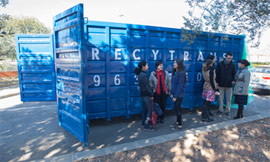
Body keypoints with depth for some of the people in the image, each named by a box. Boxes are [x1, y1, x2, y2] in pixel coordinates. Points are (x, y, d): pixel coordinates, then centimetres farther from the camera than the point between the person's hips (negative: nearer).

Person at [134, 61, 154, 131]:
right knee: (149, 110, -3)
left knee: (144, 109, 19)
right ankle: (146, 126, 0)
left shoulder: (140, 74, 9)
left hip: (143, 94, 9)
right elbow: (147, 86, -19)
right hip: (146, 95, -9)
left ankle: (144, 123, 31)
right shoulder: (144, 75, -20)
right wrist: (151, 95, -10)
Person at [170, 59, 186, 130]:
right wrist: (172, 93, 7)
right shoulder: (175, 72, 9)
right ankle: (177, 122, 30)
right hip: (175, 94, 8)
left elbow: (180, 86, -19)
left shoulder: (181, 73, -17)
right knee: (177, 108, 16)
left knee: (177, 109, -1)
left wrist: (175, 96, -18)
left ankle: (179, 125, 13)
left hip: (179, 94, -8)